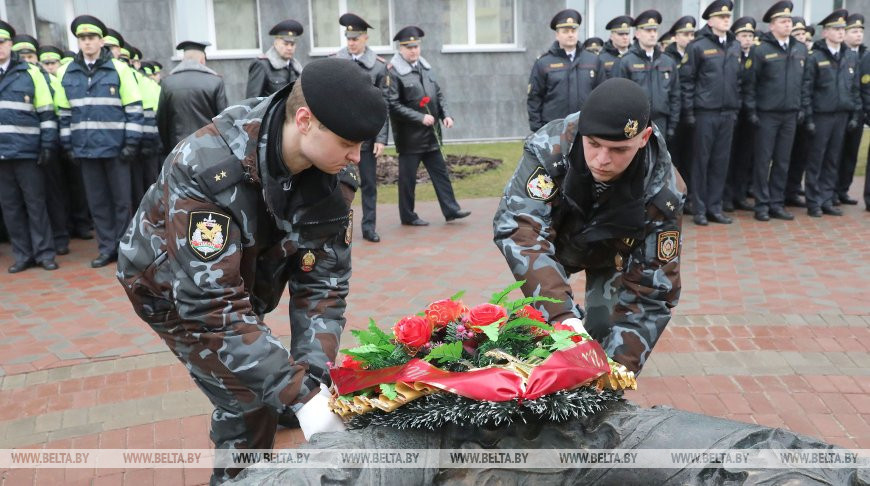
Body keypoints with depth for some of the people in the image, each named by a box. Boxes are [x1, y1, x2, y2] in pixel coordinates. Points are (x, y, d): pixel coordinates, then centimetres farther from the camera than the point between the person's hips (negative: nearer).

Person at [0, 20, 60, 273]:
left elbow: (47, 111, 1)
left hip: (26, 149, -3)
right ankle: (23, 255, 15)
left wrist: (48, 144, -6)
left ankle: (44, 253, 11)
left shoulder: (30, 72, 3)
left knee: (35, 203, 3)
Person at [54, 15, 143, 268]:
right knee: (97, 201, 9)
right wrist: (68, 144, 9)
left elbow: (134, 108, -3)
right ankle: (107, 248, 18)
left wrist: (132, 142, -8)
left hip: (115, 146, -3)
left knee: (121, 199, 5)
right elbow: (64, 112, 13)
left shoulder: (119, 69, -2)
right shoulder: (67, 72, 9)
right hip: (85, 148, 4)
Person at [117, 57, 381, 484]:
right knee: (247, 399, -12)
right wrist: (299, 396, -45)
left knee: (263, 375, 16)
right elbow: (211, 302, -42)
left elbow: (322, 279, -18)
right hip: (173, 288, -5)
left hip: (246, 279, 5)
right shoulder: (206, 170, -40)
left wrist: (315, 375, -31)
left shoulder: (331, 178, -22)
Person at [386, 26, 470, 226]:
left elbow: (438, 94, 16)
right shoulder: (393, 72, -13)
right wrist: (421, 118, -19)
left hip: (430, 134, 7)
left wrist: (445, 114, 0)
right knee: (408, 177, 4)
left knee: (440, 171, 10)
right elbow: (393, 105, -17)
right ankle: (408, 216, 16)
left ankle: (451, 210, 17)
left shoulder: (425, 67, 10)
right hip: (409, 136, -7)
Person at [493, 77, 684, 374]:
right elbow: (518, 225, -47)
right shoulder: (550, 147, -39)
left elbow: (650, 290, -31)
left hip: (614, 256, 0)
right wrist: (563, 313, -58)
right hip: (555, 243, 0)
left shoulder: (661, 191, -35)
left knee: (604, 335, -11)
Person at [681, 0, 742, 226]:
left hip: (728, 113, 5)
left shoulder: (735, 47, 11)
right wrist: (689, 111, -9)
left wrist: (737, 107, 11)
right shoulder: (698, 46, -5)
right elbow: (687, 80, -6)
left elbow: (738, 80, 16)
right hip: (705, 113, -5)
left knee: (721, 162, 7)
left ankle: (714, 207, 16)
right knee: (701, 161, 2)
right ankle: (699, 210, 10)